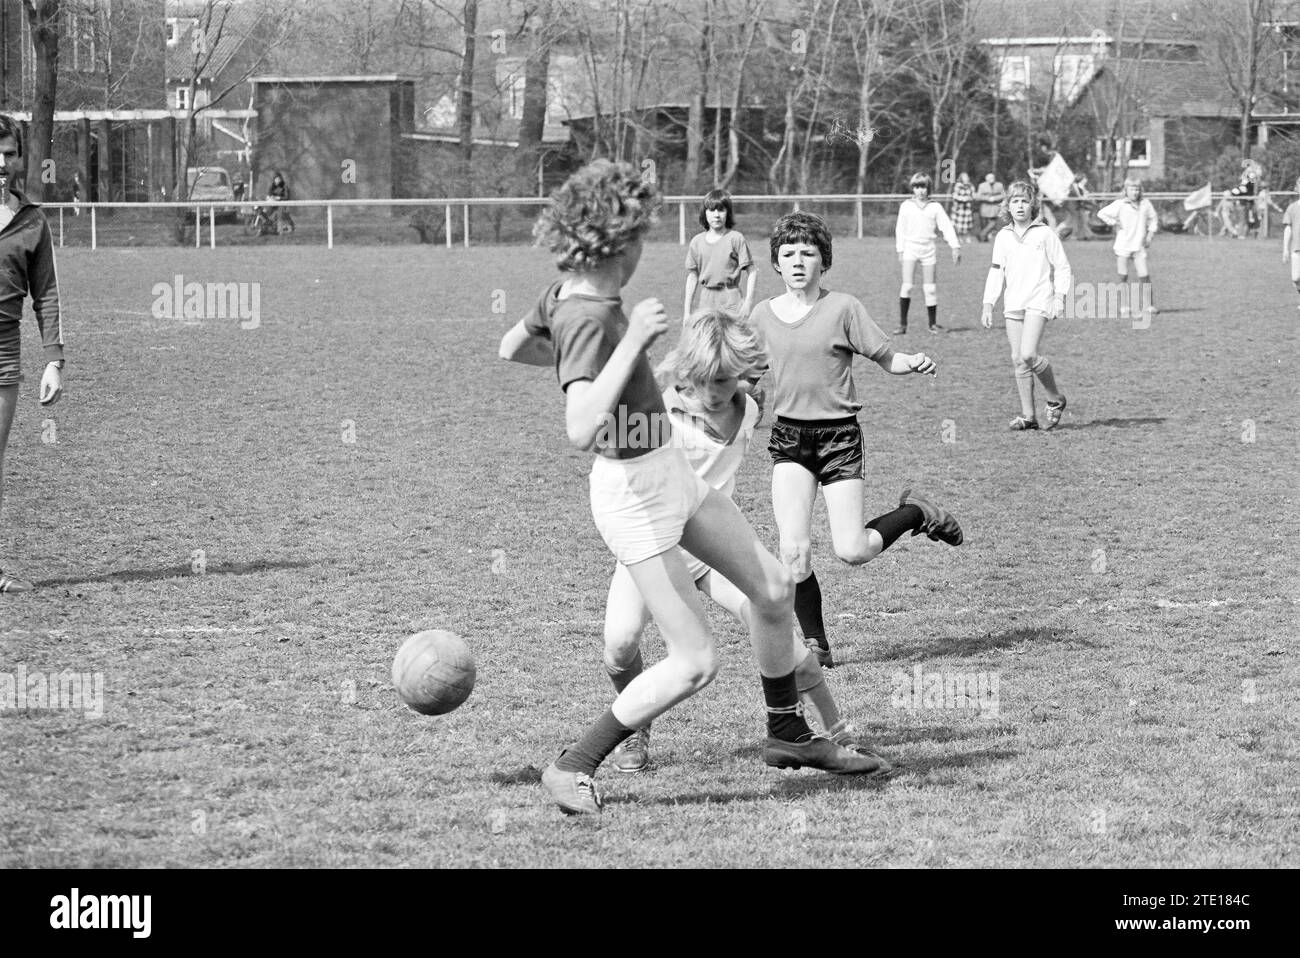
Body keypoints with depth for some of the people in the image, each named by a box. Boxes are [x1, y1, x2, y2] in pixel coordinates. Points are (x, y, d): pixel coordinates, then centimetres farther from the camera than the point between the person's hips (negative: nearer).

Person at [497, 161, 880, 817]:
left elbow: (511, 347, 19)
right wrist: (631, 341, -35)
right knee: (694, 663, -9)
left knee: (772, 587, 17)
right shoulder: (588, 320, -27)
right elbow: (581, 431, -39)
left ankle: (788, 736, 34)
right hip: (631, 488, -10)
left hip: (670, 472, 10)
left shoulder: (567, 294, 0)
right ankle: (573, 767, 4)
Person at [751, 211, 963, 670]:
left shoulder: (842, 308, -5)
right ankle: (815, 645, 3)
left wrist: (915, 363, -23)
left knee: (852, 551, -9)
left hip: (839, 435, -3)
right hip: (789, 438, 3)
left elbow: (887, 359, -3)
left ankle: (916, 513, 21)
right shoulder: (763, 315, 5)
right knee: (794, 550, -13)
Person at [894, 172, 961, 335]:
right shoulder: (906, 206, 4)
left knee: (930, 288, 3)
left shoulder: (935, 207, 4)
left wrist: (955, 246, -7)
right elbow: (900, 228, 9)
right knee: (906, 286, -11)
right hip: (910, 247, -1)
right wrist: (900, 250, 5)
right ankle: (902, 324, -7)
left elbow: (946, 226, 1)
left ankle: (933, 323, 14)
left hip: (928, 248, 1)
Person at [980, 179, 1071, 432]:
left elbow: (1062, 268, 2)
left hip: (1039, 301, -5)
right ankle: (1028, 415, 7)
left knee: (1028, 355, -19)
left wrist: (1060, 297, -9)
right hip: (1013, 304, 5)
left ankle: (1055, 399, 3)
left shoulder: (1045, 233, -1)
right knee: (1017, 360, 1)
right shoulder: (1003, 236, 11)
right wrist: (988, 305, 9)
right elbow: (996, 272, 15)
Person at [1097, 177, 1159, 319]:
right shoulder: (1120, 204, -5)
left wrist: (1150, 234, 8)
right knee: (1123, 277, 1)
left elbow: (1153, 219, 19)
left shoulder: (1145, 203, 5)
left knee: (1144, 276, -6)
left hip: (1139, 247, 2)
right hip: (1122, 247, -2)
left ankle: (1149, 306, -1)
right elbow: (1101, 214, -4)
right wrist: (1114, 223, -8)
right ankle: (1125, 306, 9)